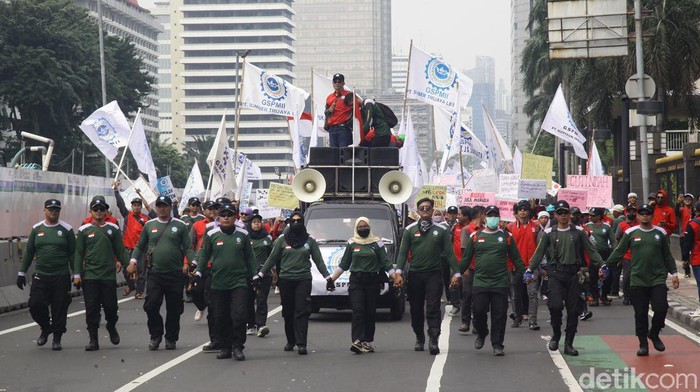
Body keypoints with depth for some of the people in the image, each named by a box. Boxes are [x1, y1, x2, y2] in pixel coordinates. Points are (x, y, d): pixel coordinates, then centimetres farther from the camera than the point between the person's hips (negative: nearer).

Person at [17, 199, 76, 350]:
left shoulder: (66, 229, 1)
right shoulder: (36, 229, 8)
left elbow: (73, 253, 3)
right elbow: (28, 252, 13)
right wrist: (22, 273, 10)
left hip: (61, 277, -2)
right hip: (40, 276, 2)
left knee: (60, 309, 0)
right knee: (35, 305, -5)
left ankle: (57, 338, 13)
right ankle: (45, 329, 22)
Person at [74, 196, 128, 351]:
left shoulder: (113, 228, 6)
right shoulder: (84, 230, 5)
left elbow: (120, 250, 8)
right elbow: (79, 254, 6)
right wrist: (77, 274, 0)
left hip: (109, 275, 0)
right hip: (90, 276, 0)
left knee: (111, 306, 1)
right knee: (91, 309, -1)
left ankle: (111, 326, 32)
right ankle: (93, 340, 6)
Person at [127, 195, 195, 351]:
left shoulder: (180, 225, 5)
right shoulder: (149, 225, 10)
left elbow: (187, 248, 2)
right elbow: (140, 246, 15)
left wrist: (192, 262, -15)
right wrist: (133, 261, -1)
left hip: (175, 274, -1)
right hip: (154, 273, 1)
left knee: (174, 309, 5)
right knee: (151, 305, -10)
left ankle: (171, 338, 19)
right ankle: (155, 335, 7)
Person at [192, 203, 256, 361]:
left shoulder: (242, 235, 6)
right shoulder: (211, 235, 4)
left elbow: (250, 258, 12)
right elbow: (204, 255, 8)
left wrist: (254, 276, 10)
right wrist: (198, 272, -2)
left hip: (239, 282, -1)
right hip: (218, 283, 1)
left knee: (239, 314, -12)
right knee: (221, 318, 4)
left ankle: (238, 347, -2)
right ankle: (226, 348, 16)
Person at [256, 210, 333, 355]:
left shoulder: (309, 240, 7)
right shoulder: (283, 239, 6)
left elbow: (318, 260, 9)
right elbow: (272, 258, 7)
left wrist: (327, 277, 3)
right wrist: (260, 274, 1)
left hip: (303, 279, -1)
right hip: (285, 280, 1)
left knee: (301, 312, -9)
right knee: (288, 313, 5)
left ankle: (301, 343, -14)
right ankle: (290, 341, 17)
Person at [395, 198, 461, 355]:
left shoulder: (441, 230, 5)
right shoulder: (410, 230, 6)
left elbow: (449, 253, 4)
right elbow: (403, 252, 3)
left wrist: (456, 272, -2)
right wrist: (399, 271, -9)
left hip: (434, 274, -1)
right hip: (415, 275, 1)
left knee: (433, 309, -9)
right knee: (416, 310, 8)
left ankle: (433, 341, -14)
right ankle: (419, 339, 21)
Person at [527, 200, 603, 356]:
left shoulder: (578, 232, 7)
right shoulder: (548, 233, 6)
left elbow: (591, 251, 8)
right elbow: (539, 253, 6)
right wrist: (530, 270, -4)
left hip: (574, 274, 1)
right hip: (556, 274, -1)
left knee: (573, 310, 2)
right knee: (555, 306, -15)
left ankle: (569, 344, 10)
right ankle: (555, 336, 10)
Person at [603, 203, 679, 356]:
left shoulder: (660, 233, 7)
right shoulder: (631, 233, 4)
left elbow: (667, 256, 13)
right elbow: (619, 252, 5)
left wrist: (674, 273, 9)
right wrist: (606, 265, -4)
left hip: (658, 279, 0)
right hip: (638, 280, 0)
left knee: (661, 308, -11)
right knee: (640, 314, 1)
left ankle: (654, 334, 16)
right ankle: (643, 344, 11)